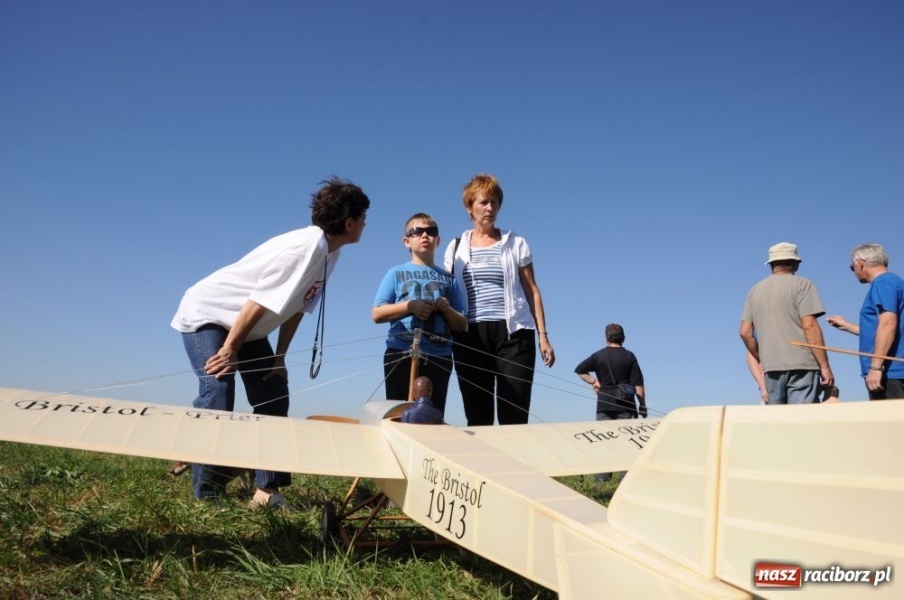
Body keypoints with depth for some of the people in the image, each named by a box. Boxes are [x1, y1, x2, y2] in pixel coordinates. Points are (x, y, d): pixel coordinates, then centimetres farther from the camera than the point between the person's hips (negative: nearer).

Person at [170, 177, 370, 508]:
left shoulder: (329, 252, -3)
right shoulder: (309, 245, -31)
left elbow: (297, 306, 2)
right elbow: (261, 301, -30)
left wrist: (280, 357, 1)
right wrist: (229, 350, -24)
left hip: (247, 326, 9)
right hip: (206, 313, -9)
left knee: (274, 398, 2)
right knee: (217, 394, -21)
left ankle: (267, 489, 4)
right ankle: (206, 495, -11)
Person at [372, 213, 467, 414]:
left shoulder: (448, 279, 14)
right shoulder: (396, 273, 9)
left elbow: (462, 325, 12)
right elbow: (377, 314, 1)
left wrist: (447, 309, -8)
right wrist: (410, 306, -11)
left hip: (439, 357, 2)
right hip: (400, 354, -2)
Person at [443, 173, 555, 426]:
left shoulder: (516, 243, 10)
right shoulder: (456, 247, 14)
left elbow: (532, 291, 9)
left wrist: (543, 336, 2)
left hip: (513, 333, -1)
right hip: (470, 336, 2)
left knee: (514, 417, -5)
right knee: (477, 417, 4)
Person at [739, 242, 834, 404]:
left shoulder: (755, 290, 14)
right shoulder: (801, 285, 0)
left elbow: (745, 332, 10)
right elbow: (810, 326, -10)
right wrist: (825, 366, -7)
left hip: (771, 368, 4)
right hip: (801, 366, -4)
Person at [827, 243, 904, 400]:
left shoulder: (883, 282, -8)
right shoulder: (890, 282, 22)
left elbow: (888, 325, -20)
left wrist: (875, 367, -23)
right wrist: (846, 325, 38)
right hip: (890, 373, 10)